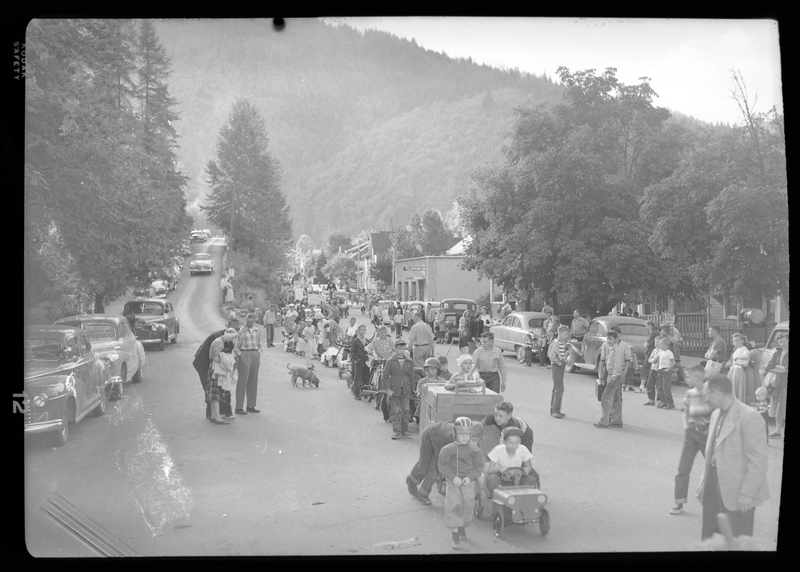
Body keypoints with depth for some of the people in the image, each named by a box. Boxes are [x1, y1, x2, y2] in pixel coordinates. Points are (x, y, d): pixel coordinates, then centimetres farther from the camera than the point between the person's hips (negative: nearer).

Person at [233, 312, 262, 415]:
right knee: (242, 381, -5)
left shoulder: (257, 331, 10)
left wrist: (259, 357, 10)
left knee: (253, 382, 10)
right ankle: (239, 408, -1)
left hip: (255, 356, 6)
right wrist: (241, 358, -10)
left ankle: (251, 406, 19)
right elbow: (236, 347, -6)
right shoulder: (241, 331, -7)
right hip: (244, 355, -6)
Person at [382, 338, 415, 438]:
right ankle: (397, 432, 5)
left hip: (406, 391, 2)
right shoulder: (390, 361, -3)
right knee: (395, 412, 0)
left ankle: (404, 431, 12)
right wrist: (387, 389, -9)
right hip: (394, 391, -2)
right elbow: (385, 376, -3)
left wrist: (411, 389, 9)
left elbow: (411, 377, 11)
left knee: (406, 411, 3)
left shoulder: (409, 362, 4)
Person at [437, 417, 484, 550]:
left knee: (467, 507, 12)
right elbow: (443, 466, -7)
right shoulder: (448, 449, -9)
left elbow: (479, 466, -1)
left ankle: (462, 528, 40)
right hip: (453, 483, -2)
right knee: (453, 508, -8)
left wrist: (470, 477, -16)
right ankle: (455, 536, 1)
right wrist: (453, 477, -18)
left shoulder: (474, 450, -3)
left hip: (468, 483, 2)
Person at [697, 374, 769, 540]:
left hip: (737, 495, -8)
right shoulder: (716, 414, 11)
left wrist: (746, 494, -18)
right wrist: (703, 482, 15)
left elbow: (759, 460, -17)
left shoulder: (749, 417, -16)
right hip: (713, 488, 8)